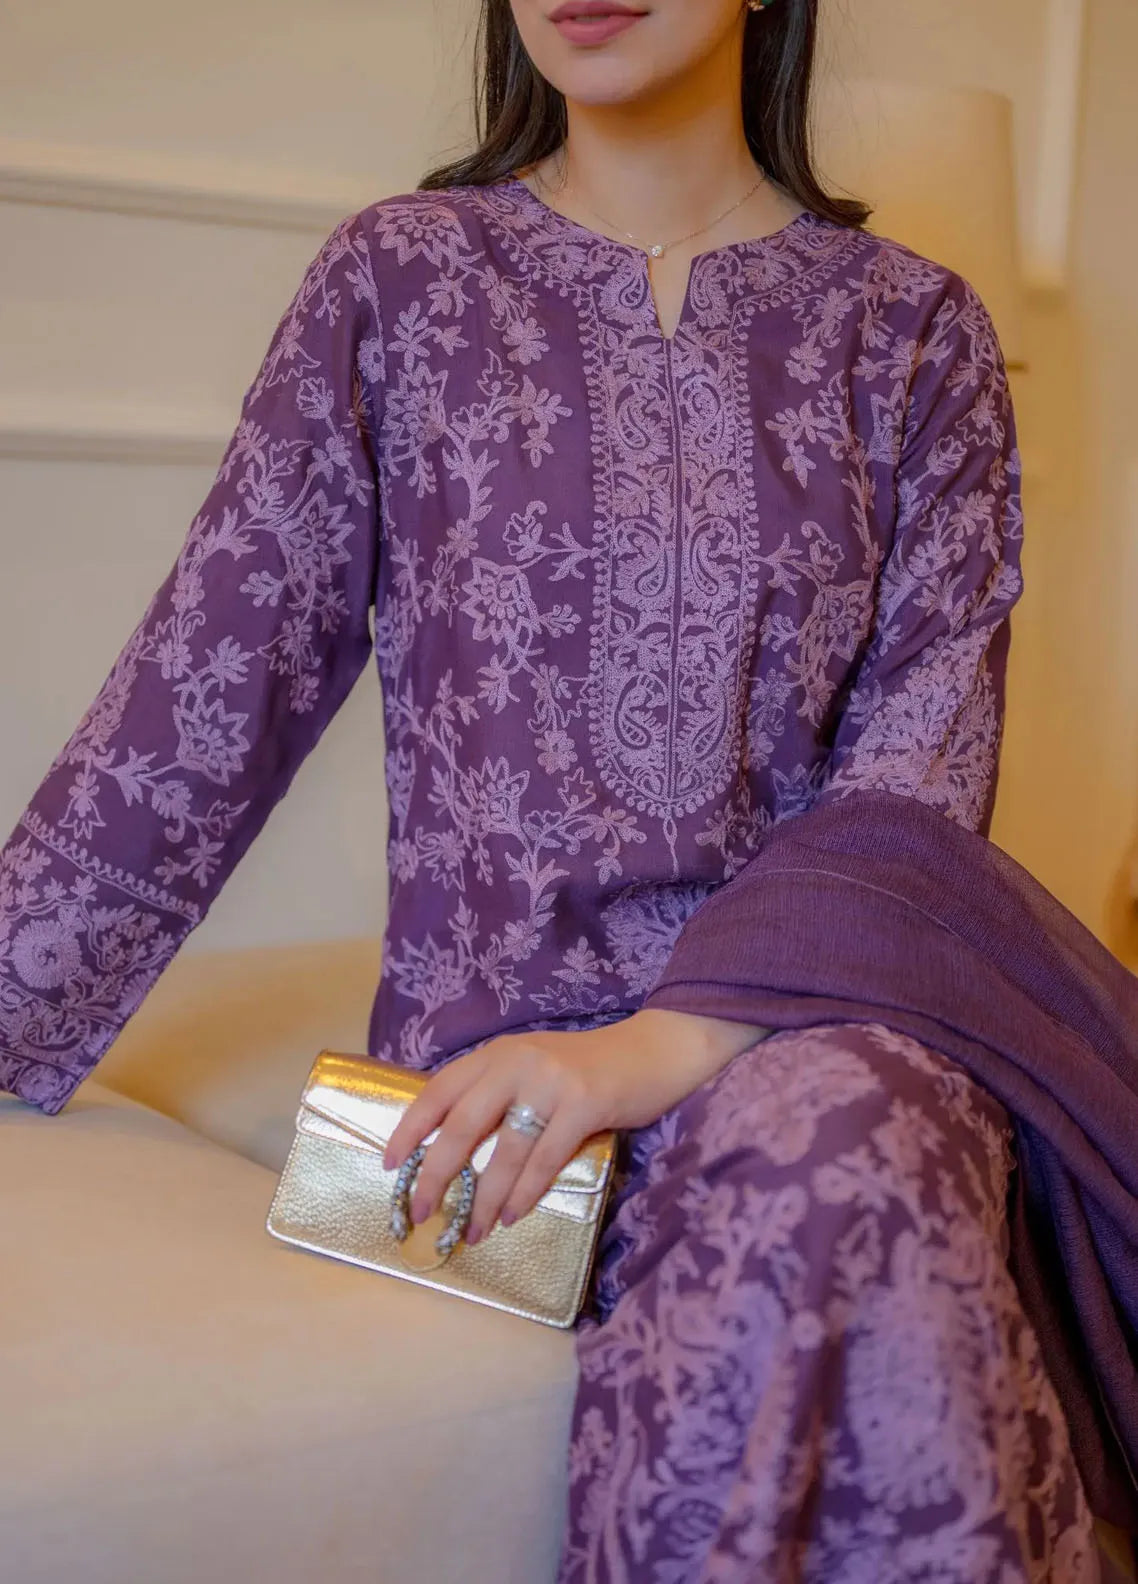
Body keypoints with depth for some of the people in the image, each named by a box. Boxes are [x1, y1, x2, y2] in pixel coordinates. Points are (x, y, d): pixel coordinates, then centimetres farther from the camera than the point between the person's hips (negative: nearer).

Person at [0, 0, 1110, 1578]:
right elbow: (198, 705, 2)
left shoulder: (908, 328, 7)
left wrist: (667, 1043, -18)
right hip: (498, 1028, -1)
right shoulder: (402, 278, 6)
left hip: (818, 1018, 1)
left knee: (828, 1157, -33)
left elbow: (919, 777, -3)